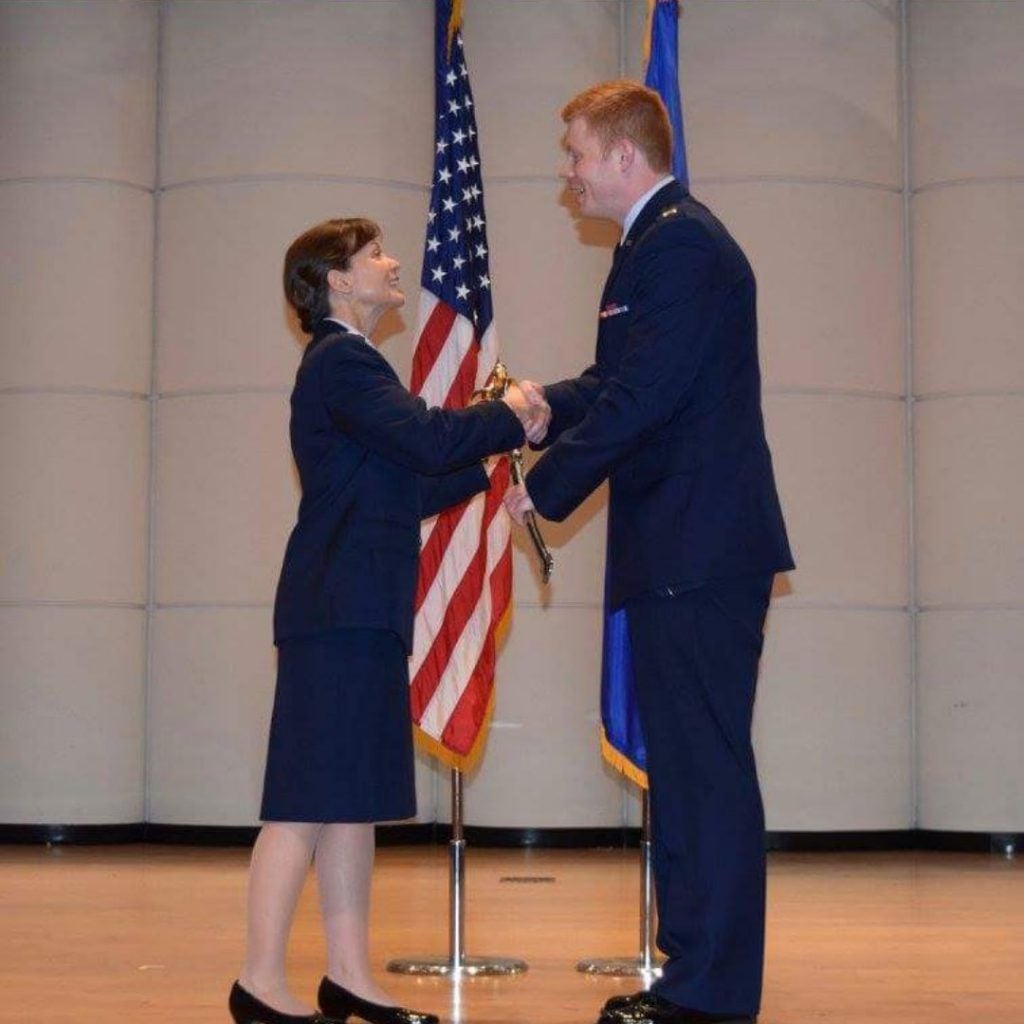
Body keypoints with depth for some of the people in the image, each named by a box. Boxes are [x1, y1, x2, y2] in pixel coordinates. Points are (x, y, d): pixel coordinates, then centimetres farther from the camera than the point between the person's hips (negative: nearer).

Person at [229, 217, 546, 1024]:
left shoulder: (350, 363, 22)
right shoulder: (341, 362, -10)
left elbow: (411, 488, 22)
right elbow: (427, 441, -23)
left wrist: (495, 455, 16)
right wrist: (508, 418, -8)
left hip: (360, 610, 10)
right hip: (339, 606, -10)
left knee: (354, 796, 10)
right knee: (312, 796, -8)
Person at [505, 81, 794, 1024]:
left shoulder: (678, 244, -14)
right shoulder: (668, 239, 19)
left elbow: (641, 398, -19)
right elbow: (624, 382, 22)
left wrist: (546, 487, -10)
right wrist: (544, 404, 7)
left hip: (698, 554, -11)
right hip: (686, 553, 11)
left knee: (706, 769, -6)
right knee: (688, 766, 14)